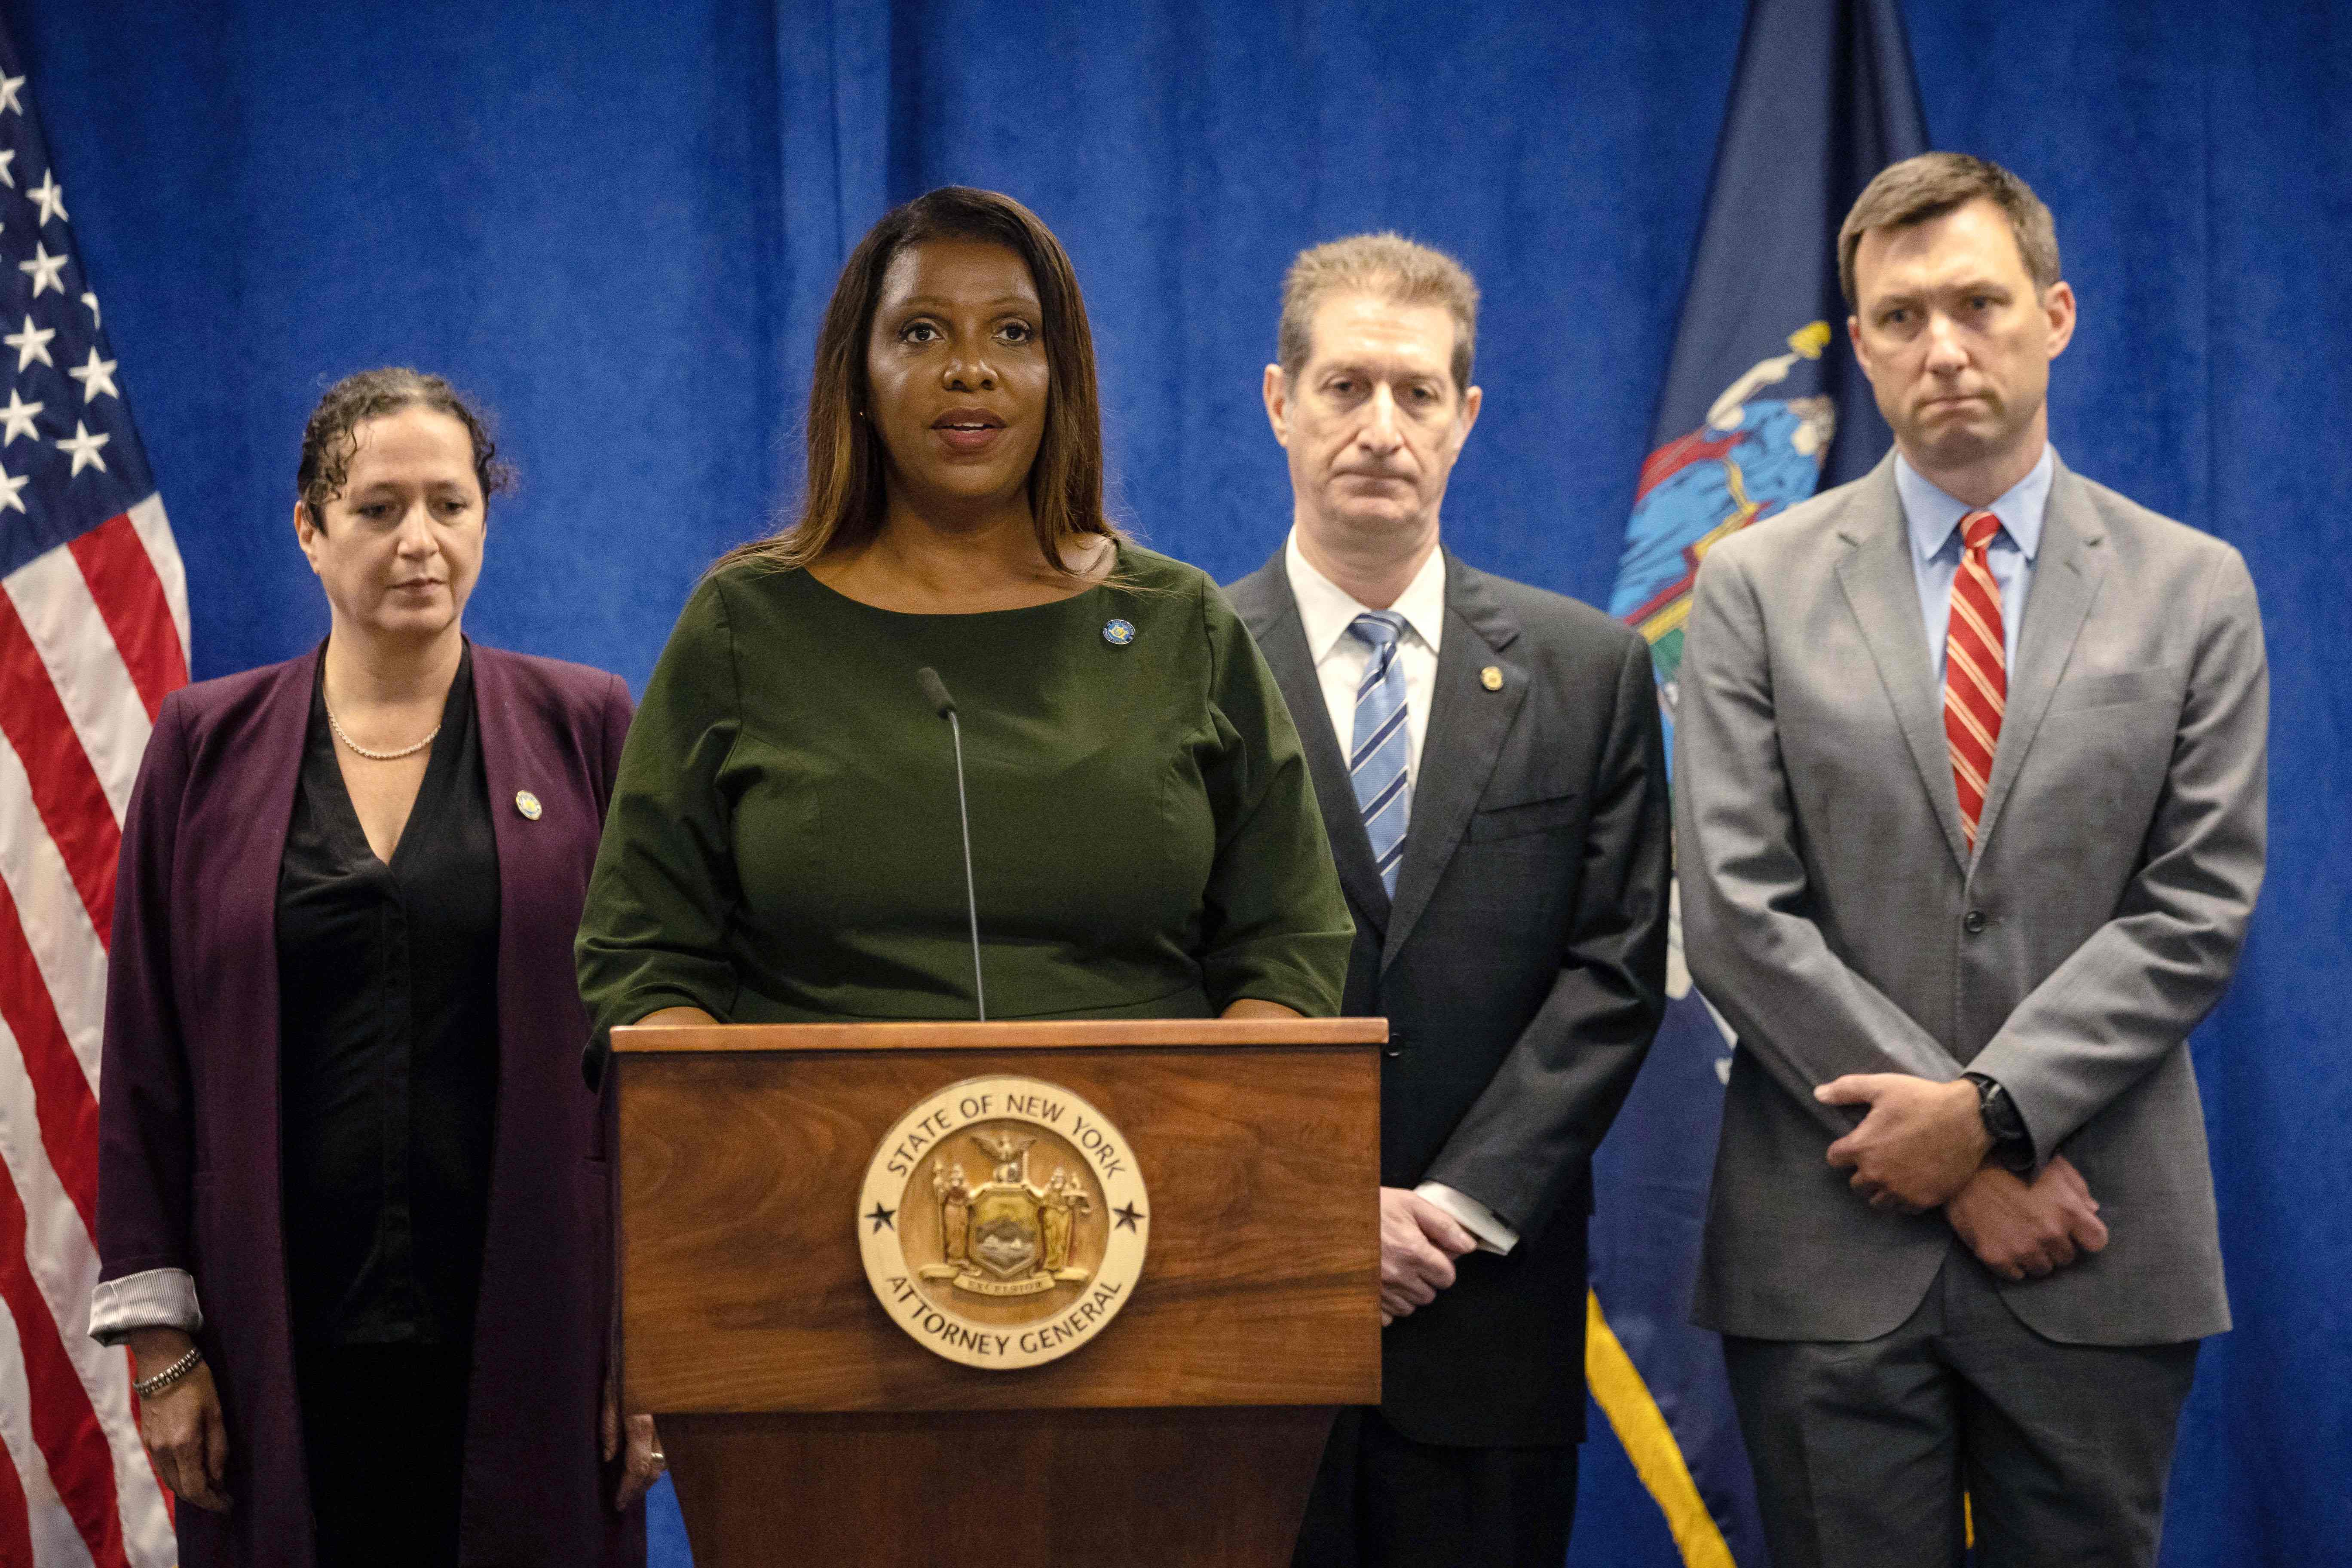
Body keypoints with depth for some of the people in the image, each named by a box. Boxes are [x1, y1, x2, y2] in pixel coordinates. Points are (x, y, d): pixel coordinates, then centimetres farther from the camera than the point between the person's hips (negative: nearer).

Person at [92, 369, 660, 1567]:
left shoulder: (583, 729, 5)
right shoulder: (208, 746, 7)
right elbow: (146, 1054, 6)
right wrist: (158, 1335, 0)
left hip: (529, 1337, 0)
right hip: (289, 1345, 1)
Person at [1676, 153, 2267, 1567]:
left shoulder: (2193, 591, 6)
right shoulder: (1758, 587, 4)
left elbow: (2199, 909, -1)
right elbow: (1737, 917, -4)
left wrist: (1990, 1109, -13)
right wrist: (1976, 1165, -9)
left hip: (2098, 1258, 1)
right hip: (1829, 1251, 0)